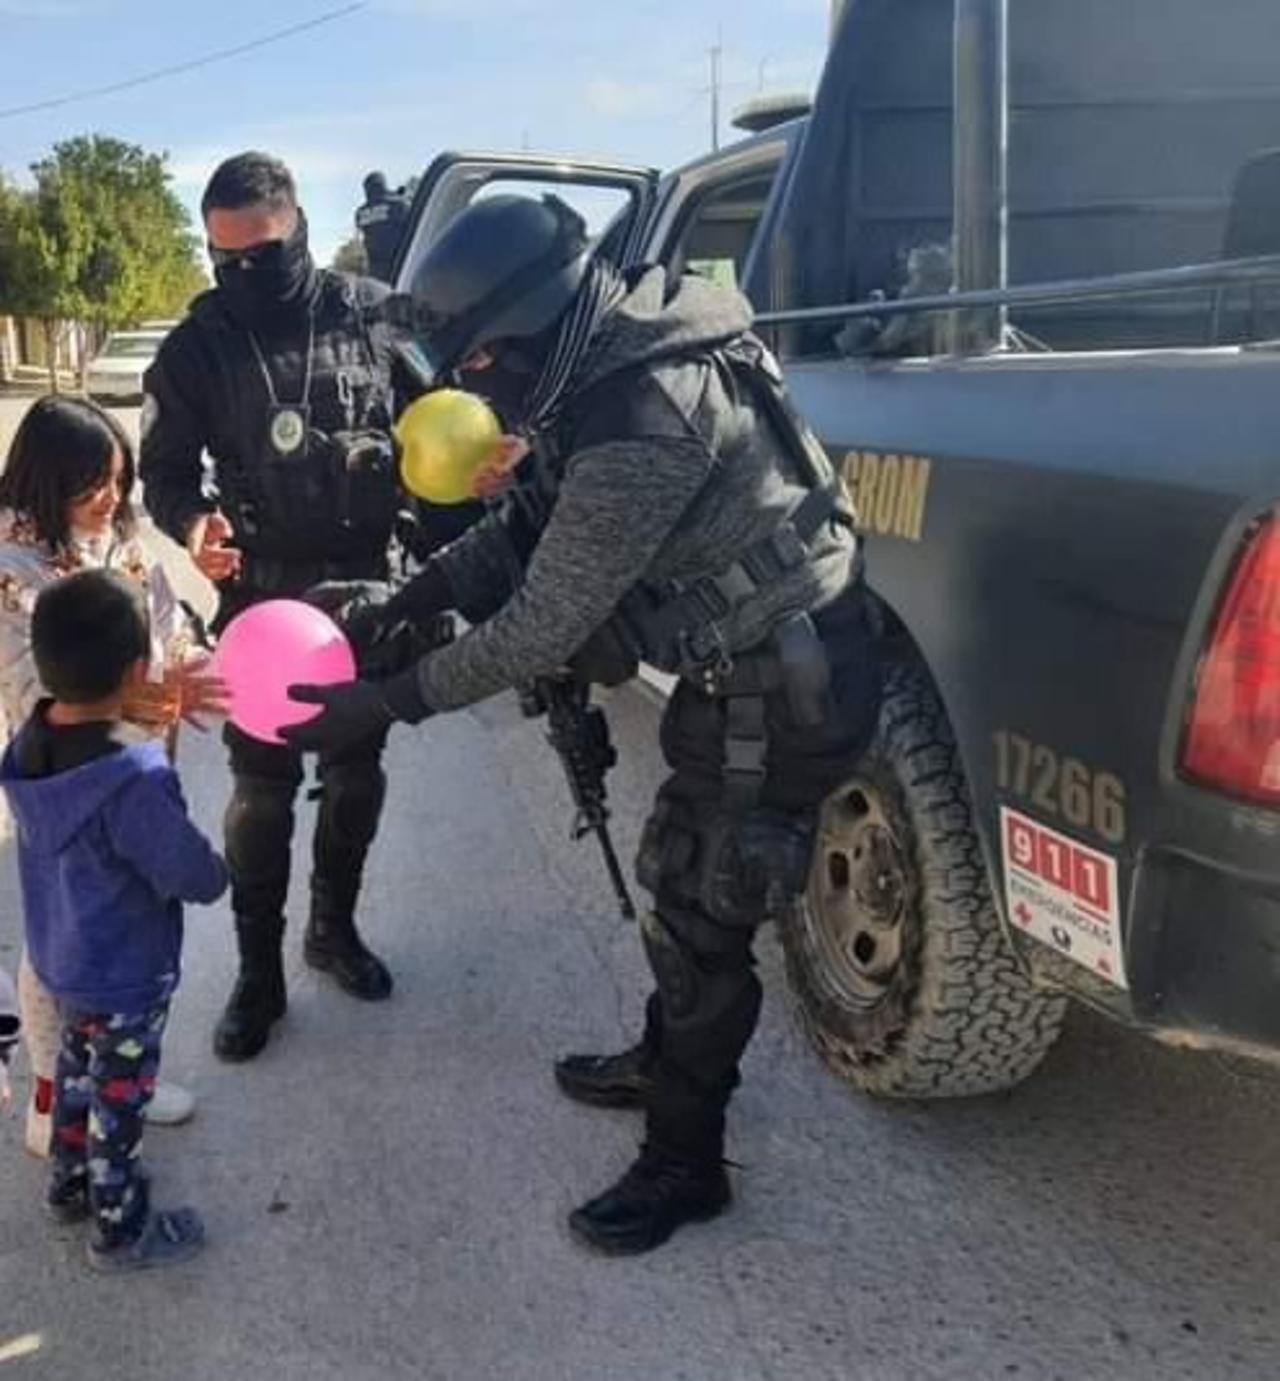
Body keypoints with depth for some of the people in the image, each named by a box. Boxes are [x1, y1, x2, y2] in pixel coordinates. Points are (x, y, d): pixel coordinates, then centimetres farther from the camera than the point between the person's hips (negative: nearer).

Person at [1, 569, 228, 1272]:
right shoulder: (134, 779, -37)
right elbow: (195, 878, -26)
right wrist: (217, 871, -4)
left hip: (60, 957, 7)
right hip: (124, 977, -7)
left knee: (78, 1070, 29)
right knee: (117, 1101, 14)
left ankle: (71, 1184, 51)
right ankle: (120, 1230, 35)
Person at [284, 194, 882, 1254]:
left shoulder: (643, 428, -30)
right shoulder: (606, 366, 1)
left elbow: (543, 626, -24)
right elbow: (527, 530, 10)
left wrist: (385, 704, -15)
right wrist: (398, 602, 2)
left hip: (784, 691, -10)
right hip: (742, 668, 10)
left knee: (702, 919, 2)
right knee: (677, 878, 22)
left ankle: (684, 1165, 20)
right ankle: (669, 1062, 44)